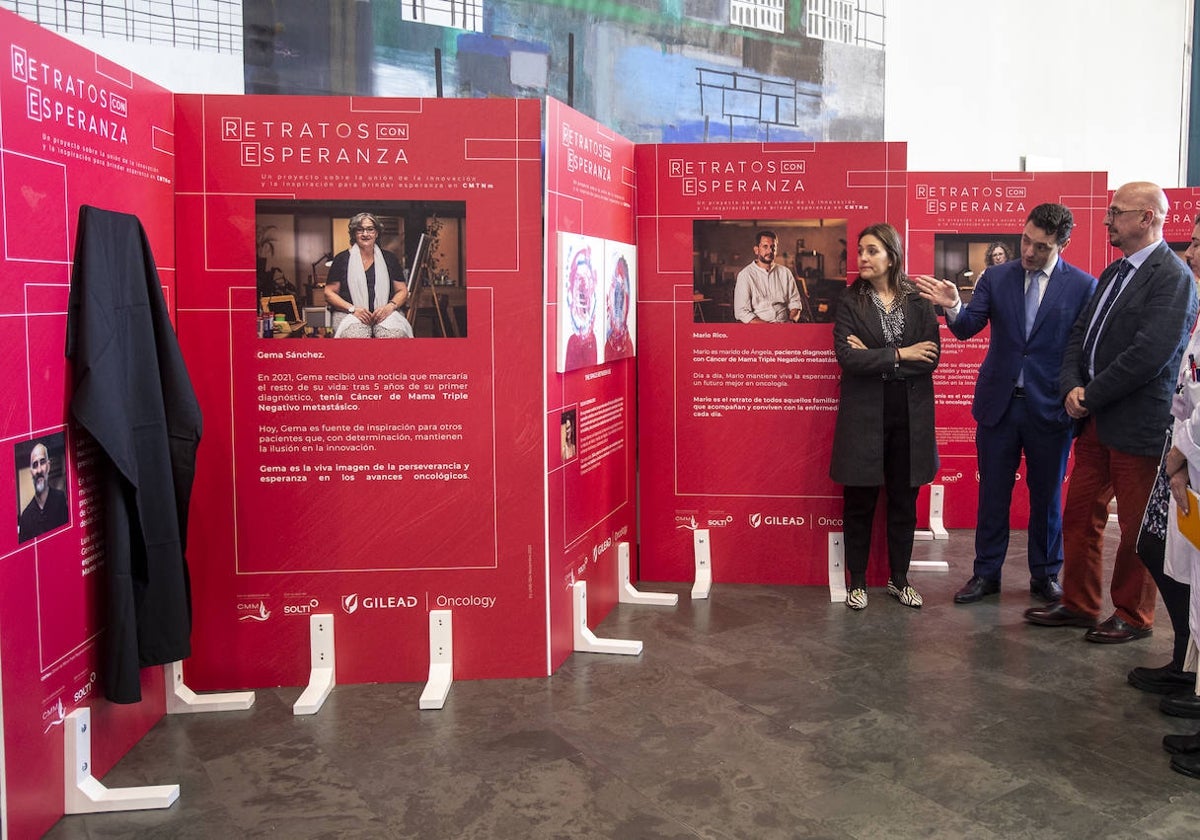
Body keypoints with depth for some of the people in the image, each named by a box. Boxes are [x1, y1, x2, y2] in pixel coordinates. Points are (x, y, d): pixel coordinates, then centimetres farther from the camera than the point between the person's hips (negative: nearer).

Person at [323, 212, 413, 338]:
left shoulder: (389, 258, 16)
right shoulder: (342, 259, 11)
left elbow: (402, 291, 16)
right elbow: (329, 293, 8)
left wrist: (390, 306, -7)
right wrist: (352, 309, -9)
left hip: (385, 313, 2)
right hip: (349, 313, -1)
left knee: (396, 333, -35)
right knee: (354, 335, -38)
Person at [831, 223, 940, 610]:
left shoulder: (918, 301, 2)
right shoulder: (850, 302, -2)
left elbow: (931, 358, -8)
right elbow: (847, 358, -14)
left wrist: (874, 359, -14)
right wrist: (899, 354, -14)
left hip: (910, 415, 2)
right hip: (864, 414, -1)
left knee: (904, 501, 11)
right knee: (859, 502, 6)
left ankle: (899, 578, 26)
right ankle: (857, 581, 20)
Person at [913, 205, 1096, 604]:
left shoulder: (1083, 286, -4)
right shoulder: (996, 278, 2)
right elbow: (968, 327, -6)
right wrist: (953, 307, -28)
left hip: (1050, 408, -1)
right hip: (999, 403, 2)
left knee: (1047, 495, 11)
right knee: (992, 492, 10)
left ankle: (1045, 575, 27)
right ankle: (986, 573, 22)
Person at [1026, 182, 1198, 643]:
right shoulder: (1114, 273, 13)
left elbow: (1149, 354, -22)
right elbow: (1080, 334, 11)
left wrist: (1092, 395, -15)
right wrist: (1072, 386, -6)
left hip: (1138, 425, -8)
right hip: (1096, 420, 8)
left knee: (1137, 528, 7)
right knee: (1079, 516, 14)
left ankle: (1133, 616, 22)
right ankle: (1078, 604, 27)